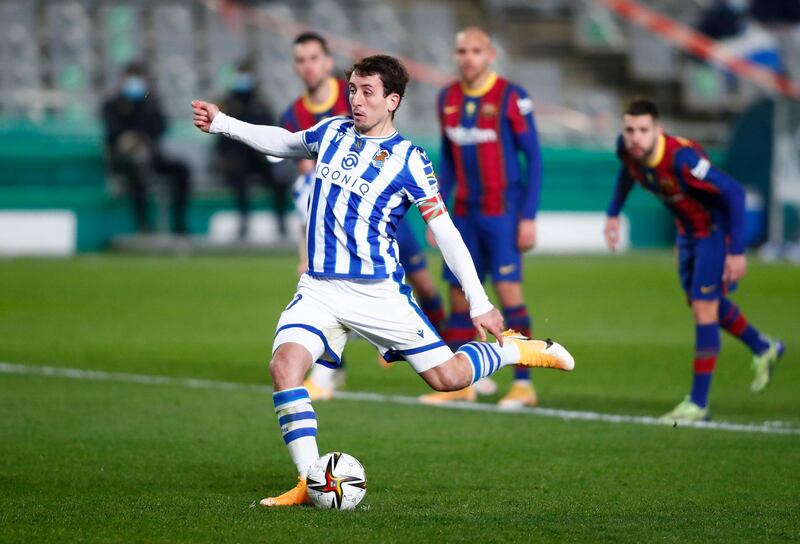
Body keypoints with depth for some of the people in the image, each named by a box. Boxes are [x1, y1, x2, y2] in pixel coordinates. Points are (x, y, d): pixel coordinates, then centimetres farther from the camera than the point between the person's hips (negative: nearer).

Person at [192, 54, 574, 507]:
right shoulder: (332, 133, 7)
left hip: (379, 293, -3)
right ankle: (309, 483, -18)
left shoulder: (408, 161, -7)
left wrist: (480, 303, -9)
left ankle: (515, 349, 29)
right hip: (320, 289, 4)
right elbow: (284, 142, 28)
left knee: (447, 377, -2)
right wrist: (222, 124, 22)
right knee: (285, 365, -22)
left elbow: (445, 231, -6)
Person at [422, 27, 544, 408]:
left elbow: (533, 158, -7)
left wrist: (528, 217, -12)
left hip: (502, 212, -6)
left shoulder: (510, 97, -9)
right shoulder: (448, 99, 8)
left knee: (508, 292, -12)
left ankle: (524, 384, -6)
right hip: (465, 213, 6)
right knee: (459, 296, 6)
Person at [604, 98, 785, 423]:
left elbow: (734, 192, -32)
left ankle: (698, 403, -3)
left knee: (704, 308, -10)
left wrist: (736, 251, -31)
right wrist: (613, 213, 13)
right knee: (707, 304, 20)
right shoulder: (626, 148, -16)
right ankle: (763, 350, 44)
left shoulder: (681, 158, -37)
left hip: (715, 228, -8)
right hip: (687, 229, 8)